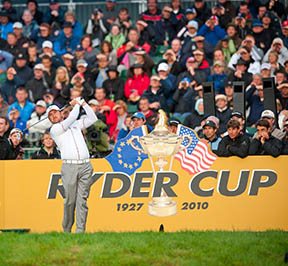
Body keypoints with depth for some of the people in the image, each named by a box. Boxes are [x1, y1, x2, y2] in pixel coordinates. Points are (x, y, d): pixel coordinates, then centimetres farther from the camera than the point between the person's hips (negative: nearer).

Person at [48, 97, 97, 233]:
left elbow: (93, 118, 22)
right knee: (70, 200, -6)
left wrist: (84, 103, 16)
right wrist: (76, 104, 11)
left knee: (82, 200, -4)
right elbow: (71, 118, -3)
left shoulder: (76, 124, 23)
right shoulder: (54, 129, 7)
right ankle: (66, 230, 5)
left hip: (85, 166, 3)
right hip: (69, 167, -3)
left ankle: (80, 231, -7)